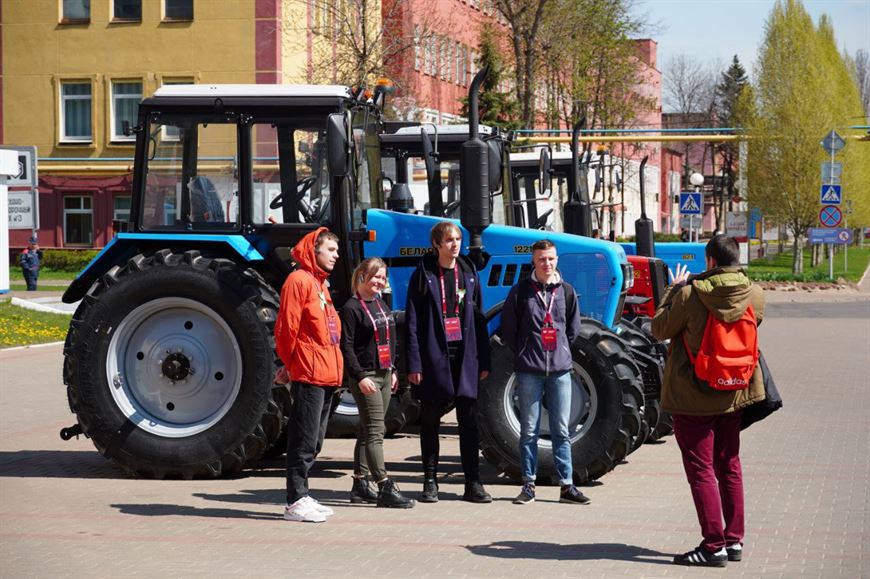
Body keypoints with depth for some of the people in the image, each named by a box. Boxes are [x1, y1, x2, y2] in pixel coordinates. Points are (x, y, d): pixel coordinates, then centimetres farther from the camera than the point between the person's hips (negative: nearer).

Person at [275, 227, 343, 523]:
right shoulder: (299, 280, -10)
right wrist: (290, 363, -5)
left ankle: (301, 497, 18)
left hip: (326, 374, 10)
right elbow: (286, 327, -13)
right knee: (304, 440, -8)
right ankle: (296, 502, -5)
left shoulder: (320, 283, 20)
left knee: (312, 439, 12)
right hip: (309, 373, -10)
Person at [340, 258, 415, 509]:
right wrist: (360, 377, -21)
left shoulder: (382, 305, 16)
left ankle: (360, 485, 17)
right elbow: (347, 347, -14)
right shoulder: (351, 308, -10)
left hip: (384, 375, 8)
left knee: (367, 431, 12)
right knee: (375, 432, -10)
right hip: (365, 376, -8)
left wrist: (393, 371, 20)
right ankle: (385, 488, -13)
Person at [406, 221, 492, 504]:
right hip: (433, 355, -3)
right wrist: (413, 363, -9)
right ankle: (430, 482, 11)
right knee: (430, 420, 4)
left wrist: (484, 360, 6)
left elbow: (478, 318, 12)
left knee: (469, 419, 2)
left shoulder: (469, 273, 10)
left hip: (465, 355, 3)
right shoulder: (423, 275, 0)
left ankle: (473, 483, 5)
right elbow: (412, 321, -3)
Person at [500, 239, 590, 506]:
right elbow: (508, 328, 5)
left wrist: (561, 351, 13)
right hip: (529, 371, -2)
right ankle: (528, 485, 9)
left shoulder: (566, 291, 8)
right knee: (529, 431, 3)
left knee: (561, 431, 4)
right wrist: (524, 353, 6)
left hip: (560, 370, 2)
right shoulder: (521, 291, -1)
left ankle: (567, 486, 7)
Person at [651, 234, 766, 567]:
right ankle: (734, 540, 20)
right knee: (729, 466, 17)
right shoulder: (754, 296, -6)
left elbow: (660, 329, -7)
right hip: (732, 394, 5)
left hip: (692, 396, -5)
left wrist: (674, 290, 4)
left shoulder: (690, 295, -20)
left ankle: (713, 545, -2)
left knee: (700, 469, 0)